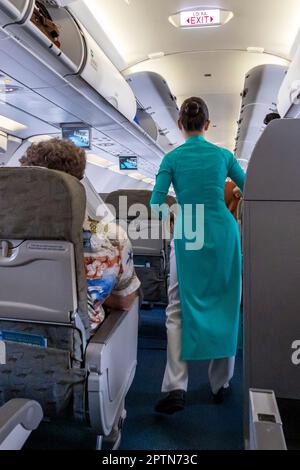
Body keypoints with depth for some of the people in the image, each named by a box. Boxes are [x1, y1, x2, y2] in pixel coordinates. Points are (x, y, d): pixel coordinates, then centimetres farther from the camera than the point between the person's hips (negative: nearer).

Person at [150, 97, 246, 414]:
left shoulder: (172, 158, 1)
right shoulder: (223, 155, 6)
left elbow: (156, 203, -1)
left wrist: (169, 211, 20)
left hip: (188, 237, -1)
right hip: (223, 233, 2)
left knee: (179, 309, 7)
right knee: (225, 307, 12)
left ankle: (176, 387, 1)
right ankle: (220, 384, 24)